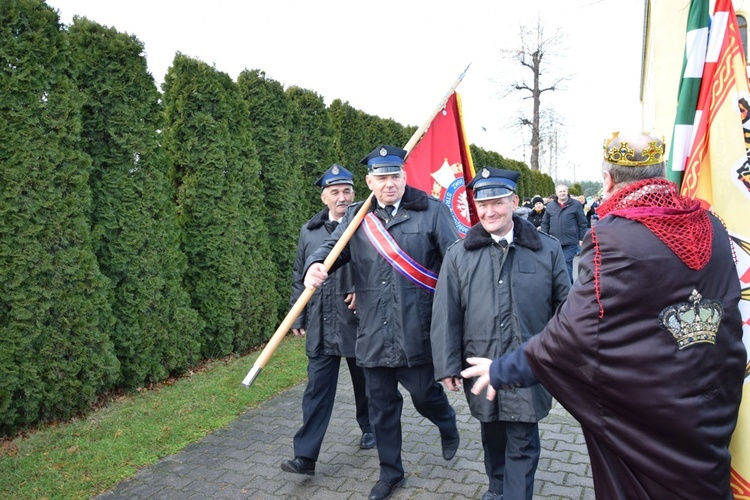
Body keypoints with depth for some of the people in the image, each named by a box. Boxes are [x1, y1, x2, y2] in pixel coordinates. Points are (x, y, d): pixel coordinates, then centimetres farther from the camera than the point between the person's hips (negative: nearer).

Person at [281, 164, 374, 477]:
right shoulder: (310, 231, 7)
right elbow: (299, 276, 11)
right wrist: (298, 317, 10)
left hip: (359, 322, -2)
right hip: (321, 326, 2)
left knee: (365, 382, 17)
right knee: (317, 390, 4)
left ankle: (370, 429, 42)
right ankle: (305, 456, 11)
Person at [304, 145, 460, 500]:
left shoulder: (431, 211, -3)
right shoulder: (356, 216, 7)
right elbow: (334, 246, -1)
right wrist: (316, 265, -24)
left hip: (417, 330, -3)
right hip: (374, 333, 4)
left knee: (424, 393, 10)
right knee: (381, 403, 15)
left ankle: (448, 426, 48)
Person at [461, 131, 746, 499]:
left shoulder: (612, 237, -24)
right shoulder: (710, 227, -3)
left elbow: (576, 334, -25)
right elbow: (729, 314, 9)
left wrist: (503, 370, -15)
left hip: (638, 424, -5)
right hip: (711, 414, 6)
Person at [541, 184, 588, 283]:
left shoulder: (576, 204, 0)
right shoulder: (550, 206, 8)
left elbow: (582, 223, 1)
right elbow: (545, 223, 12)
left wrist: (582, 239, -2)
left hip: (570, 242, -4)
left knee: (567, 264, -8)